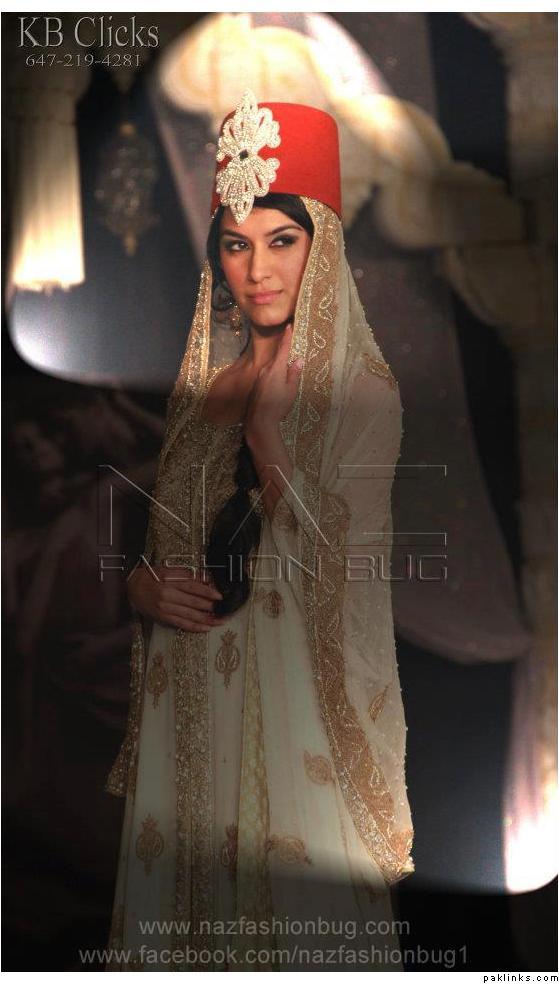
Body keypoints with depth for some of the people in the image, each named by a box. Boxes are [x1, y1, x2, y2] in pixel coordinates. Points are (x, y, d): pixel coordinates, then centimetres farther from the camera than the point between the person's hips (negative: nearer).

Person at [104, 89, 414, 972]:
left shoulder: (362, 392, -8)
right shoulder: (204, 384, 10)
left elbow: (345, 580, -15)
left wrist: (269, 437, -18)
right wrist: (144, 584, -4)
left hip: (299, 701, -5)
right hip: (193, 698, 5)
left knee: (295, 911, 4)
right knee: (184, 908, 12)